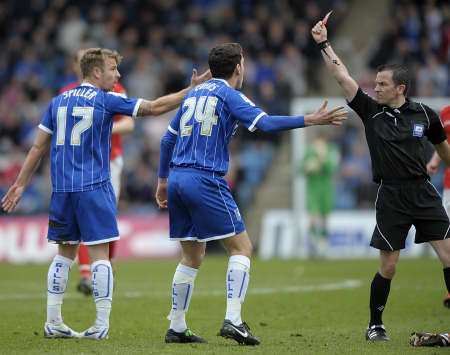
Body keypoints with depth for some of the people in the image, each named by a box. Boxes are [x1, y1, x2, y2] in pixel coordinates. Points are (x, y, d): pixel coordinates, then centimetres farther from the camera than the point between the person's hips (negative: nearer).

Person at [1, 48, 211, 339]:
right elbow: (154, 107, -1)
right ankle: (102, 324, -7)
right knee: (100, 254, -3)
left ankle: (53, 322, 10)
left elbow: (39, 148, 11)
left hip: (62, 190, 5)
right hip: (94, 188, -5)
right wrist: (191, 90, 7)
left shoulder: (59, 101, 10)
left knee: (65, 254, 12)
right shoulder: (106, 101, -3)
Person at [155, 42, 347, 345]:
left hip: (177, 179, 8)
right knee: (241, 248, -2)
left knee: (192, 257, 16)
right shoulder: (229, 95, -3)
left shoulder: (193, 94, 19)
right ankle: (233, 320, -15)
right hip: (205, 181, -7)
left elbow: (168, 139, 23)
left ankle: (176, 327, 15)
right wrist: (311, 120, -15)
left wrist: (163, 180, 32)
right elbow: (265, 123, -17)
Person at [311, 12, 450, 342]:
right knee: (388, 266, 0)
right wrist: (324, 44, -7)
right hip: (391, 196, -1)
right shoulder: (370, 110, 1)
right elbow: (342, 76, -3)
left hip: (423, 191, 1)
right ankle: (375, 324, 16)